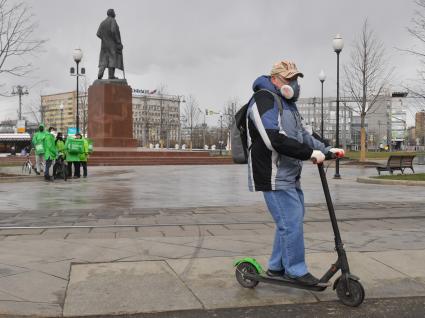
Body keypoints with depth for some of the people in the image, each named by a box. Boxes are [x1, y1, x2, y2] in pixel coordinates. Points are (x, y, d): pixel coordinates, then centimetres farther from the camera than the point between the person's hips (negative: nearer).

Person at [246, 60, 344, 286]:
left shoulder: (287, 104, 20)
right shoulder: (264, 100, -14)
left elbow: (302, 135, 24)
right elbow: (275, 141, -25)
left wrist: (326, 150, 11)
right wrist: (311, 154, -21)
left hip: (290, 175, 10)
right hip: (274, 176, -10)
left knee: (292, 220, 15)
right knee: (291, 222, -7)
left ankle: (277, 267, 27)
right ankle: (296, 270, 7)